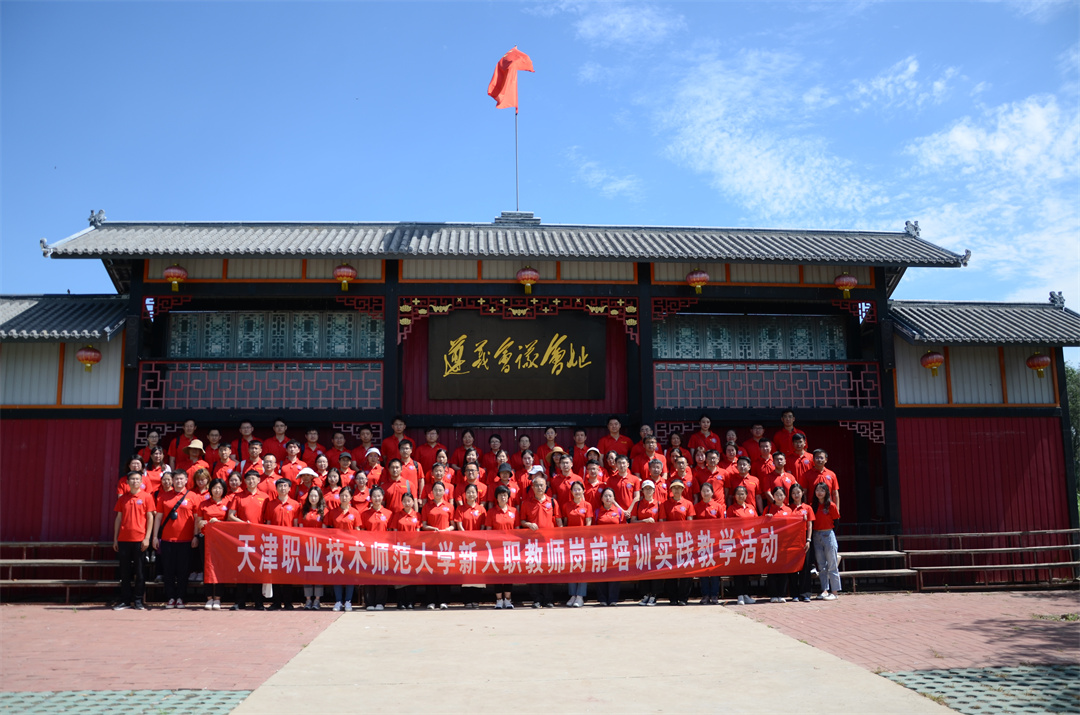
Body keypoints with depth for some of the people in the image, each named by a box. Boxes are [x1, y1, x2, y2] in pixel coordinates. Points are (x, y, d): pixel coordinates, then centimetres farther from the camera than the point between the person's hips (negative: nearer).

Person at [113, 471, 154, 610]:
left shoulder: (146, 497, 0)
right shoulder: (122, 498, 10)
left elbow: (150, 518, -1)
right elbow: (118, 518, 13)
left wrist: (147, 538, -8)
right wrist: (115, 539, 9)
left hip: (139, 539, -3)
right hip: (124, 539, 3)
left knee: (140, 570, 1)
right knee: (124, 571, 7)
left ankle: (138, 600, 9)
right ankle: (125, 600, 14)